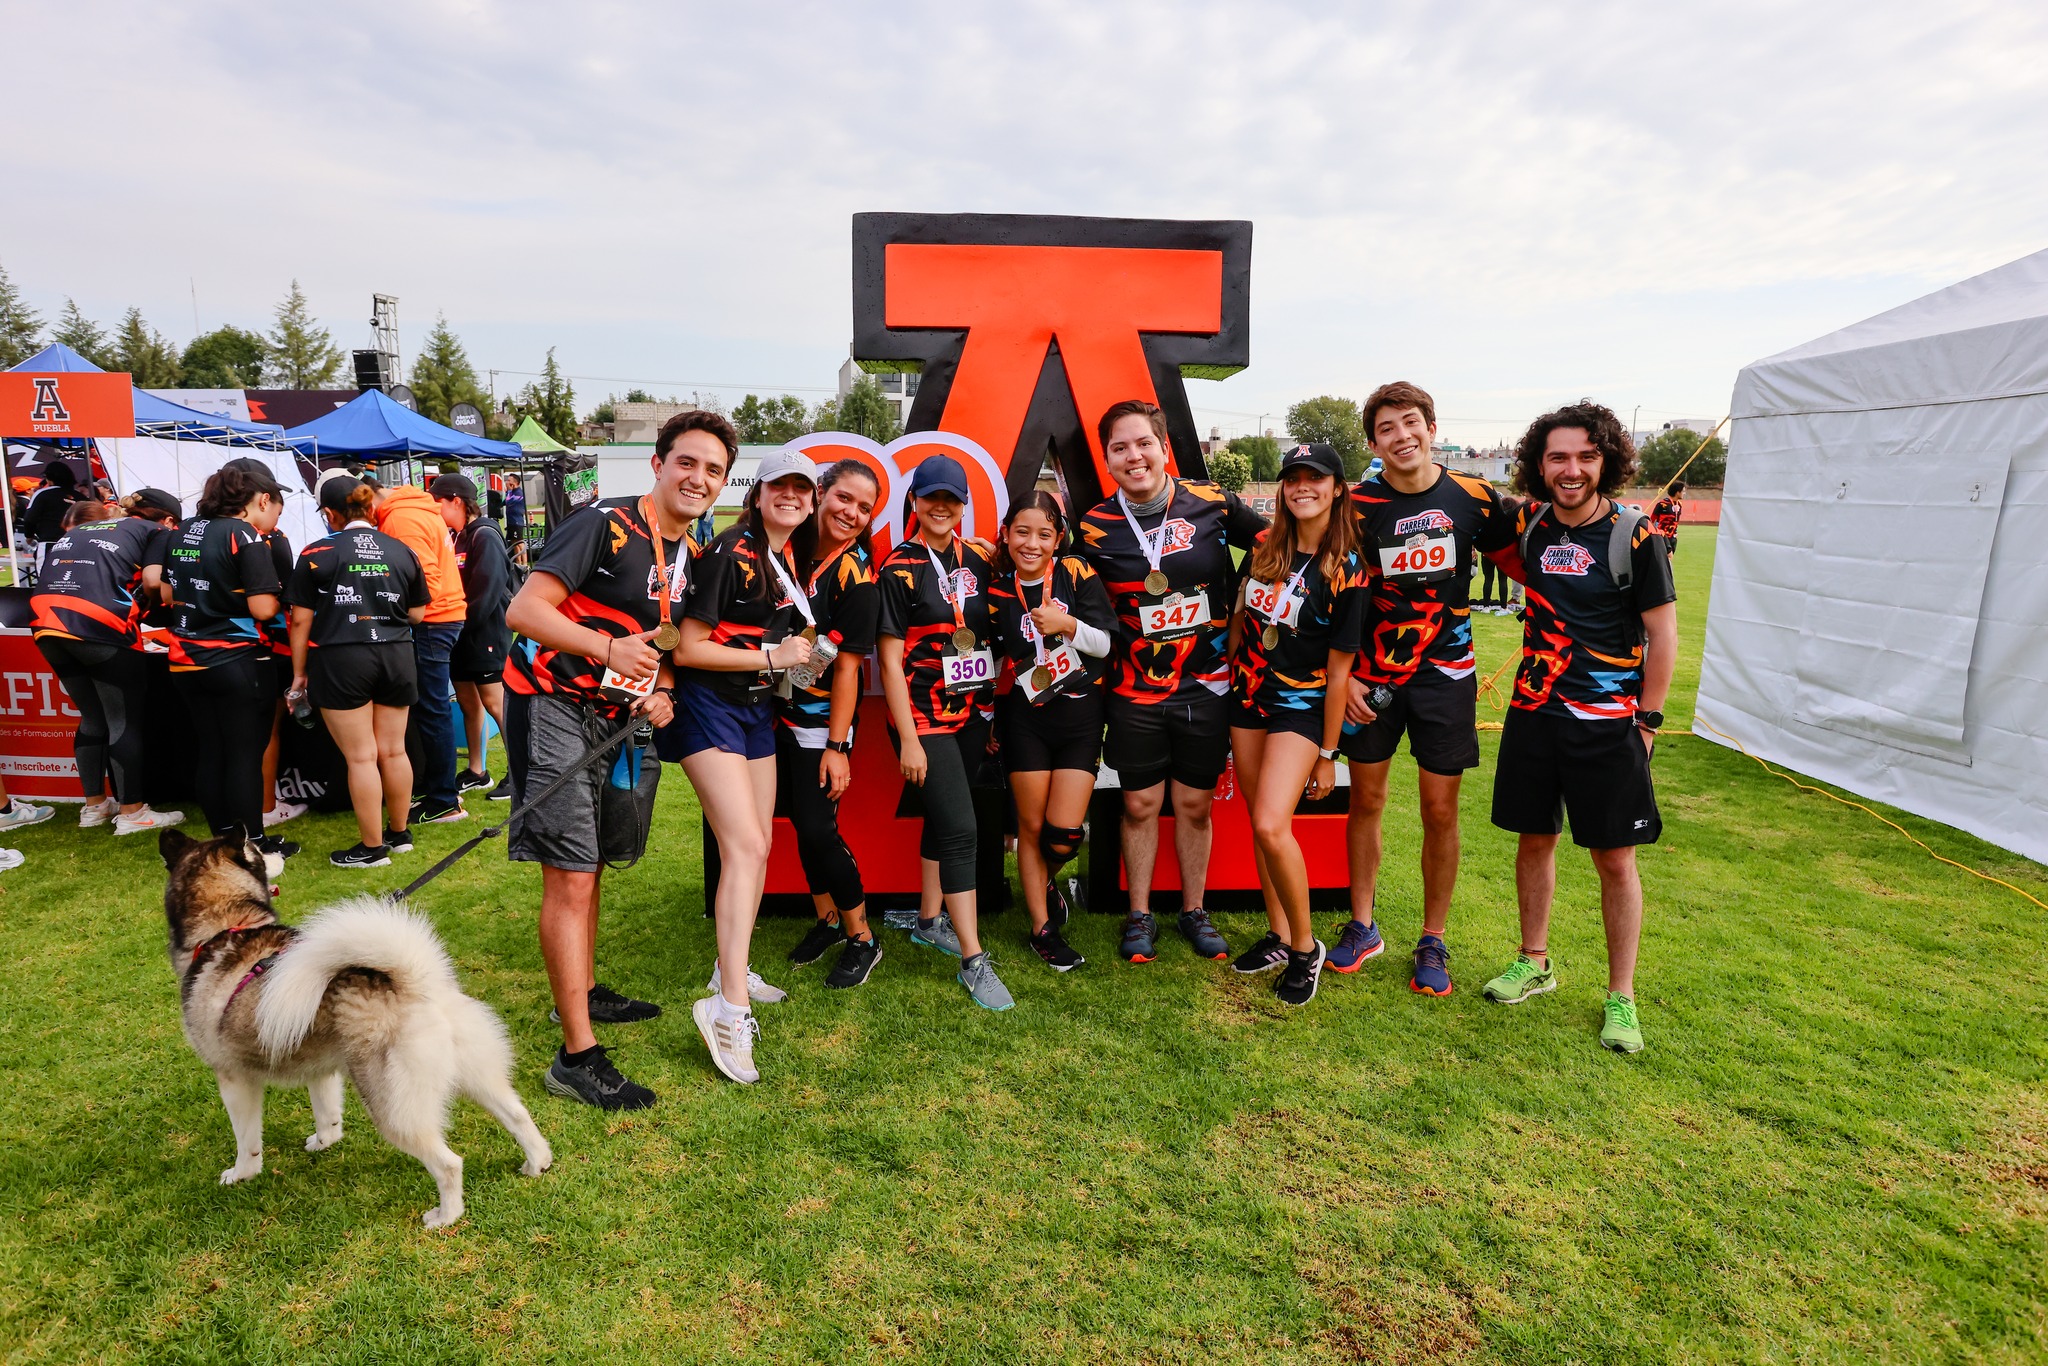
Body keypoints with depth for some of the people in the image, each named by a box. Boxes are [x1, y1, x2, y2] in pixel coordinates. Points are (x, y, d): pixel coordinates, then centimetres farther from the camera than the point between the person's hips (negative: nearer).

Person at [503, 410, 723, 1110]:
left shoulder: (687, 556, 11)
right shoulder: (605, 523, -14)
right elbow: (524, 609, -20)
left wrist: (661, 691, 1)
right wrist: (610, 648, -32)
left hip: (616, 718, 8)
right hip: (555, 705, -8)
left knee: (589, 865, 21)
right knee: (570, 876, -10)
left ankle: (583, 993, 39)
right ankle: (577, 1055, -5)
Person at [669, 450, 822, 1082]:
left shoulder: (791, 558, 10)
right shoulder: (729, 552, -16)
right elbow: (687, 649, -18)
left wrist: (801, 650, 9)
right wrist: (771, 656, -15)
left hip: (756, 706, 9)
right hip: (708, 704, -9)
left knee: (760, 844, 12)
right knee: (744, 846, -19)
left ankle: (733, 969, 28)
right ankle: (730, 1007, -19)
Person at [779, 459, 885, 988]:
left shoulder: (857, 575, -13)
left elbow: (847, 665, -15)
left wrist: (838, 746, -16)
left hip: (823, 723, -6)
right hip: (781, 713, 6)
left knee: (819, 831, -7)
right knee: (804, 824, 13)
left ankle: (862, 940, 11)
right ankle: (827, 919, 32)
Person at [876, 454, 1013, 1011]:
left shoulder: (976, 560, 7)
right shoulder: (899, 570, -8)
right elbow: (890, 661, -10)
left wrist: (993, 710, 12)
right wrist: (908, 739, -13)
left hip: (972, 712, 6)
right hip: (925, 717, -6)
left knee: (943, 817, 17)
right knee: (960, 828, -11)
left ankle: (930, 921, 34)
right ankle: (974, 961, -4)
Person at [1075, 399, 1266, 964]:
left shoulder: (1212, 503, -5)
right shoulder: (1095, 528, -5)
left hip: (1207, 685, 0)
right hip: (1136, 691, 0)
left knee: (1194, 805, 10)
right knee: (1141, 805, 9)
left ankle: (1194, 912, 28)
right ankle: (1140, 916, 26)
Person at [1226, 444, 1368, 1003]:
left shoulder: (1345, 570, -11)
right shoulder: (1264, 548, 3)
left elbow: (1338, 672, -10)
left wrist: (1327, 754, -9)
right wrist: (1229, 675, 17)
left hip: (1301, 706, -5)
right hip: (1248, 697, 6)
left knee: (1272, 825, -17)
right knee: (1261, 823, 10)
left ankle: (1306, 947, 2)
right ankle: (1278, 937, 25)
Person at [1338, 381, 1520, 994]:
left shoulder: (1473, 497, -2)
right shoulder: (1357, 505, -4)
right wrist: (1342, 675, -6)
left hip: (1445, 673, 0)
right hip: (1370, 676, 0)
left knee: (1440, 812, 3)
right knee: (1366, 800, 8)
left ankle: (1433, 942, 20)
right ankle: (1362, 926, 26)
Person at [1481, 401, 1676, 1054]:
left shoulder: (1636, 535, -9)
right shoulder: (1528, 528, 2)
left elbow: (1662, 634, -5)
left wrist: (1647, 720, -5)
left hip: (1609, 723, -4)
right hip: (1533, 712, 4)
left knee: (1615, 859, 3)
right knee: (1534, 839, 13)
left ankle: (1621, 997, 19)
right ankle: (1534, 963, 31)